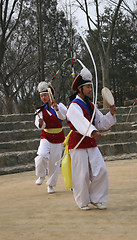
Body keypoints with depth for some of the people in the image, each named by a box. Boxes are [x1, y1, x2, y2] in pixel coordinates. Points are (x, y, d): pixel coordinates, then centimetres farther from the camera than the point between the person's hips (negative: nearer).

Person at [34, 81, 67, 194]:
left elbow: (63, 116, -21)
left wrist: (57, 109, -39)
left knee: (54, 162, 4)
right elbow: (39, 125, -11)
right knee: (42, 156, -25)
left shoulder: (60, 105, -1)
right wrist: (40, 123, -34)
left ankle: (51, 185, 20)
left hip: (58, 138, 0)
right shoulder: (41, 110, 2)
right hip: (46, 137, 0)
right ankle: (41, 176, 1)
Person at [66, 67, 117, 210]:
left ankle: (95, 198, 13)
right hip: (78, 144, -7)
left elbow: (101, 123, 14)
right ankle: (83, 202, 15)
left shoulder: (91, 105, 14)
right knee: (82, 174, -3)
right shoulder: (74, 106, -11)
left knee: (101, 170, -2)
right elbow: (82, 122, -30)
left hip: (91, 143, 7)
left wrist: (111, 114, -4)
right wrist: (93, 132, -46)